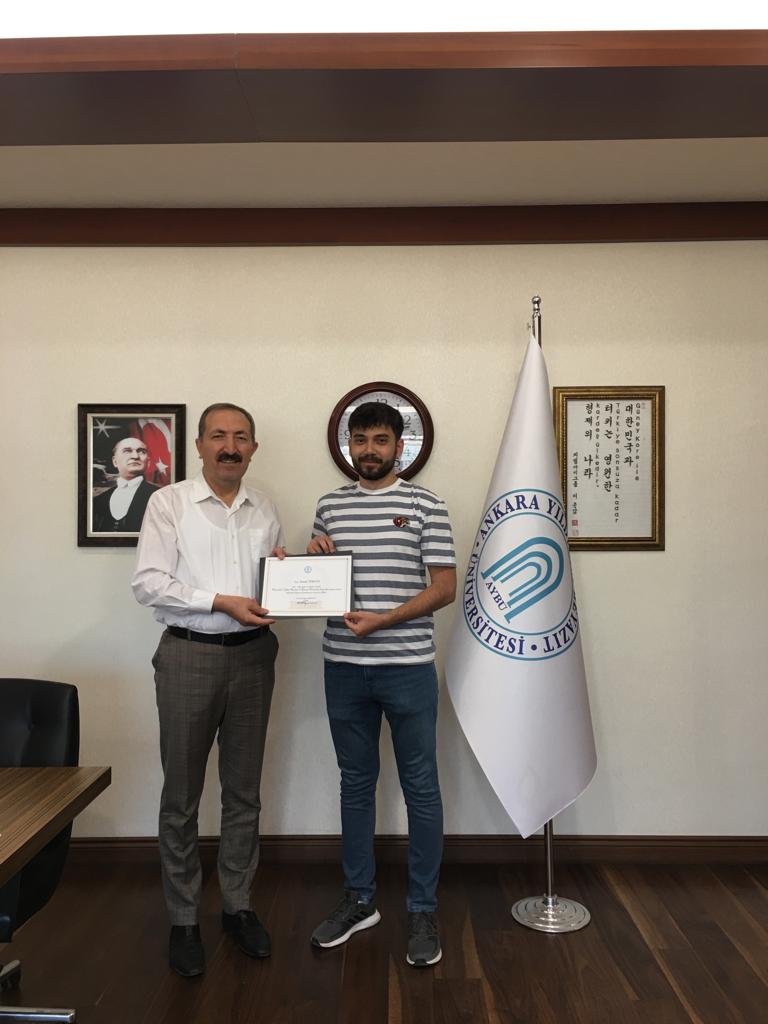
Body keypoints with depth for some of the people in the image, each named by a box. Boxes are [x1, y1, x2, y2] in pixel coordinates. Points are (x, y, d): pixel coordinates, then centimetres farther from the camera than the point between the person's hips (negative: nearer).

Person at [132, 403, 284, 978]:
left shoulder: (264, 510, 9)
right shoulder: (169, 503, -3)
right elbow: (148, 584, -10)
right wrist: (222, 602, -17)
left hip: (252, 654, 4)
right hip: (188, 655, -3)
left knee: (244, 790, 13)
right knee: (182, 794, 7)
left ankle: (238, 904, 31)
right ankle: (183, 920, 24)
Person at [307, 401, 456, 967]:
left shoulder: (425, 504, -3)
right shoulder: (330, 505, 9)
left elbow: (444, 587, -7)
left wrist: (383, 620, -18)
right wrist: (312, 560, -5)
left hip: (408, 666, -4)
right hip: (344, 667, 4)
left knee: (421, 787, 6)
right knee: (356, 783, 15)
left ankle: (424, 910, 23)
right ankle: (360, 899, 32)